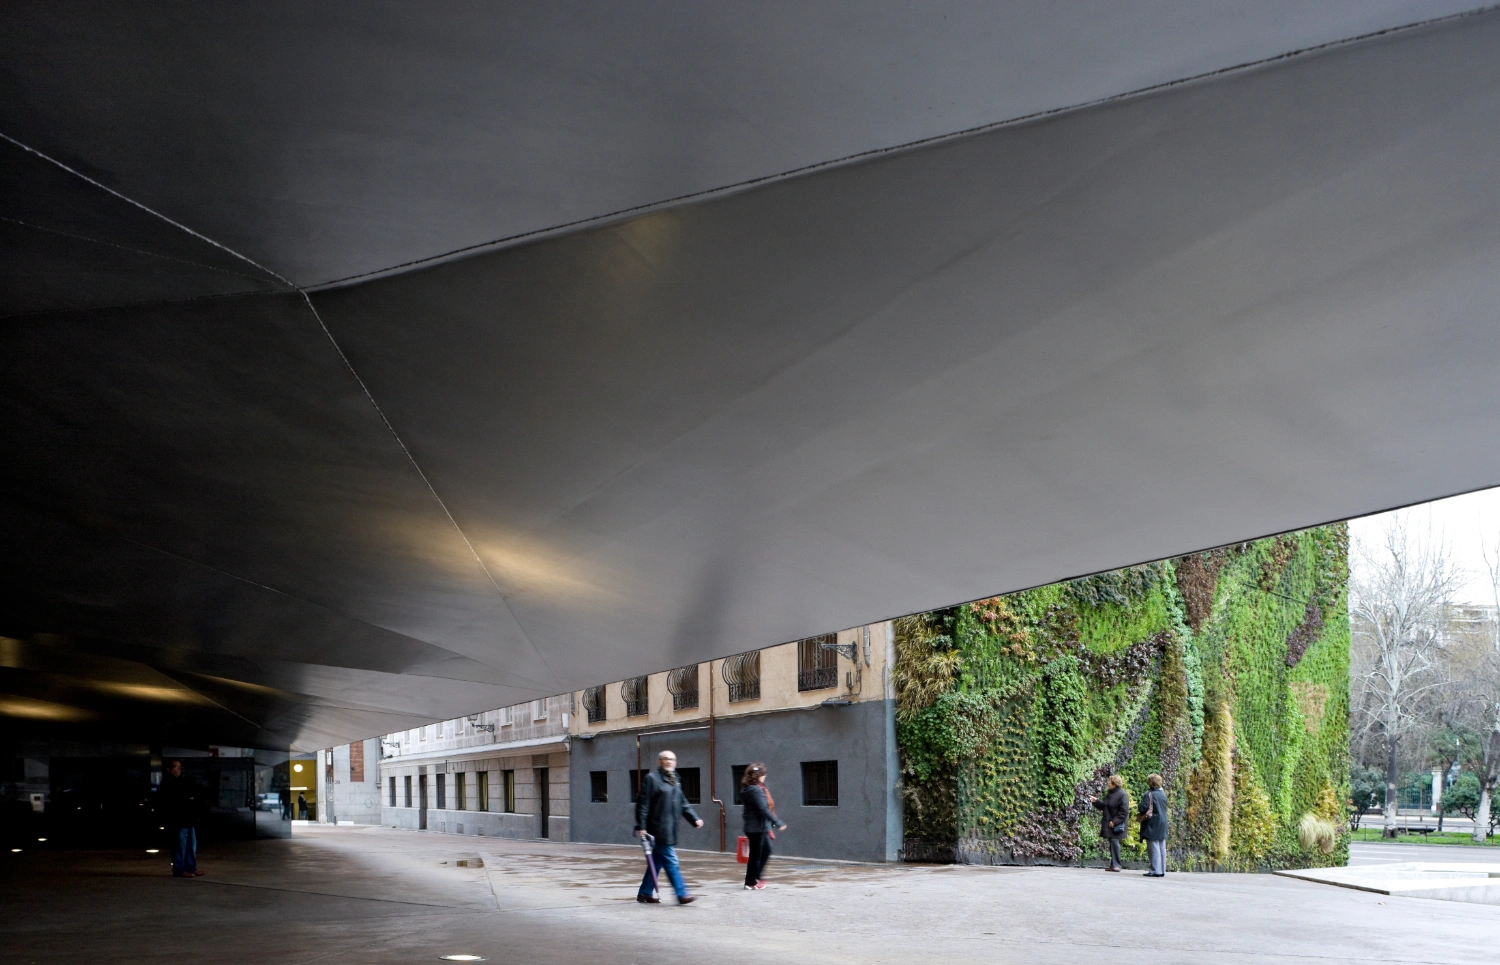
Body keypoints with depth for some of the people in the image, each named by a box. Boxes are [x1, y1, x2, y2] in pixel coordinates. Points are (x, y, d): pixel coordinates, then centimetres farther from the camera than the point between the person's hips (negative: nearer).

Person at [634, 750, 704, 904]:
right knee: (671, 862, -8)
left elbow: (683, 804, 19)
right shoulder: (652, 778, -7)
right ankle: (681, 894, -7)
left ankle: (645, 893, 22)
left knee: (657, 862, 13)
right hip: (659, 829, -8)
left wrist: (695, 818, 6)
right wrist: (641, 826, -16)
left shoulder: (674, 781, 19)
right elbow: (643, 804, -11)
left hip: (670, 830, 8)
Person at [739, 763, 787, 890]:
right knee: (756, 854, 0)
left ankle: (755, 878, 24)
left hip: (760, 827, 10)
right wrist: (778, 823, -21)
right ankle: (751, 882, 10)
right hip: (756, 828, -10)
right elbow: (763, 809, -24)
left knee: (766, 850, 18)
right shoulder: (755, 790, -19)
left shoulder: (748, 789, 13)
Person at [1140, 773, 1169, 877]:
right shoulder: (1163, 794, 8)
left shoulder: (1150, 794, -15)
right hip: (1163, 824, 7)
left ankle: (1155, 870, -7)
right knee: (1162, 848, 10)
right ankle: (1162, 870, 13)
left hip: (1152, 824, -7)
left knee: (1154, 848, -5)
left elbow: (1143, 808, -19)